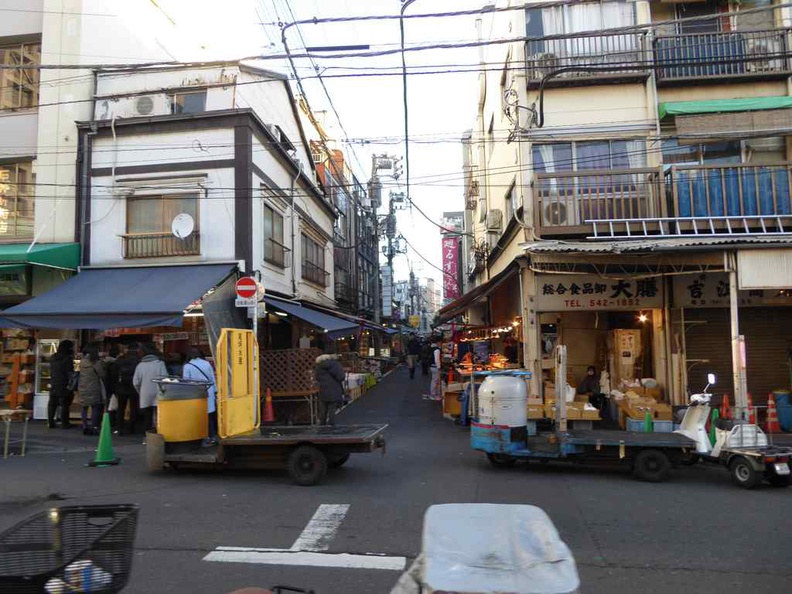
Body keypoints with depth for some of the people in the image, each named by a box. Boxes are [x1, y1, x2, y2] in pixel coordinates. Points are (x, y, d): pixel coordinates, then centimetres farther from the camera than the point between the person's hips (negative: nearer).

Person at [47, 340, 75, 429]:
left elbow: (51, 372, 17)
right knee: (64, 405, 0)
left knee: (52, 404, 12)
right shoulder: (68, 359, -14)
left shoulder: (53, 358, 9)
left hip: (53, 386, 7)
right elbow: (70, 374, -15)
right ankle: (64, 423, 4)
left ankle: (51, 422, 17)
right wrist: (71, 385, -12)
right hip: (63, 386, -7)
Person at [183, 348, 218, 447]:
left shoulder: (187, 366, -4)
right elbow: (213, 379, 8)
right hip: (209, 393, 3)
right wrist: (215, 392, 16)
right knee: (212, 414, 9)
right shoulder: (207, 364, 5)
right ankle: (214, 434, 15)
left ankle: (211, 437, 3)